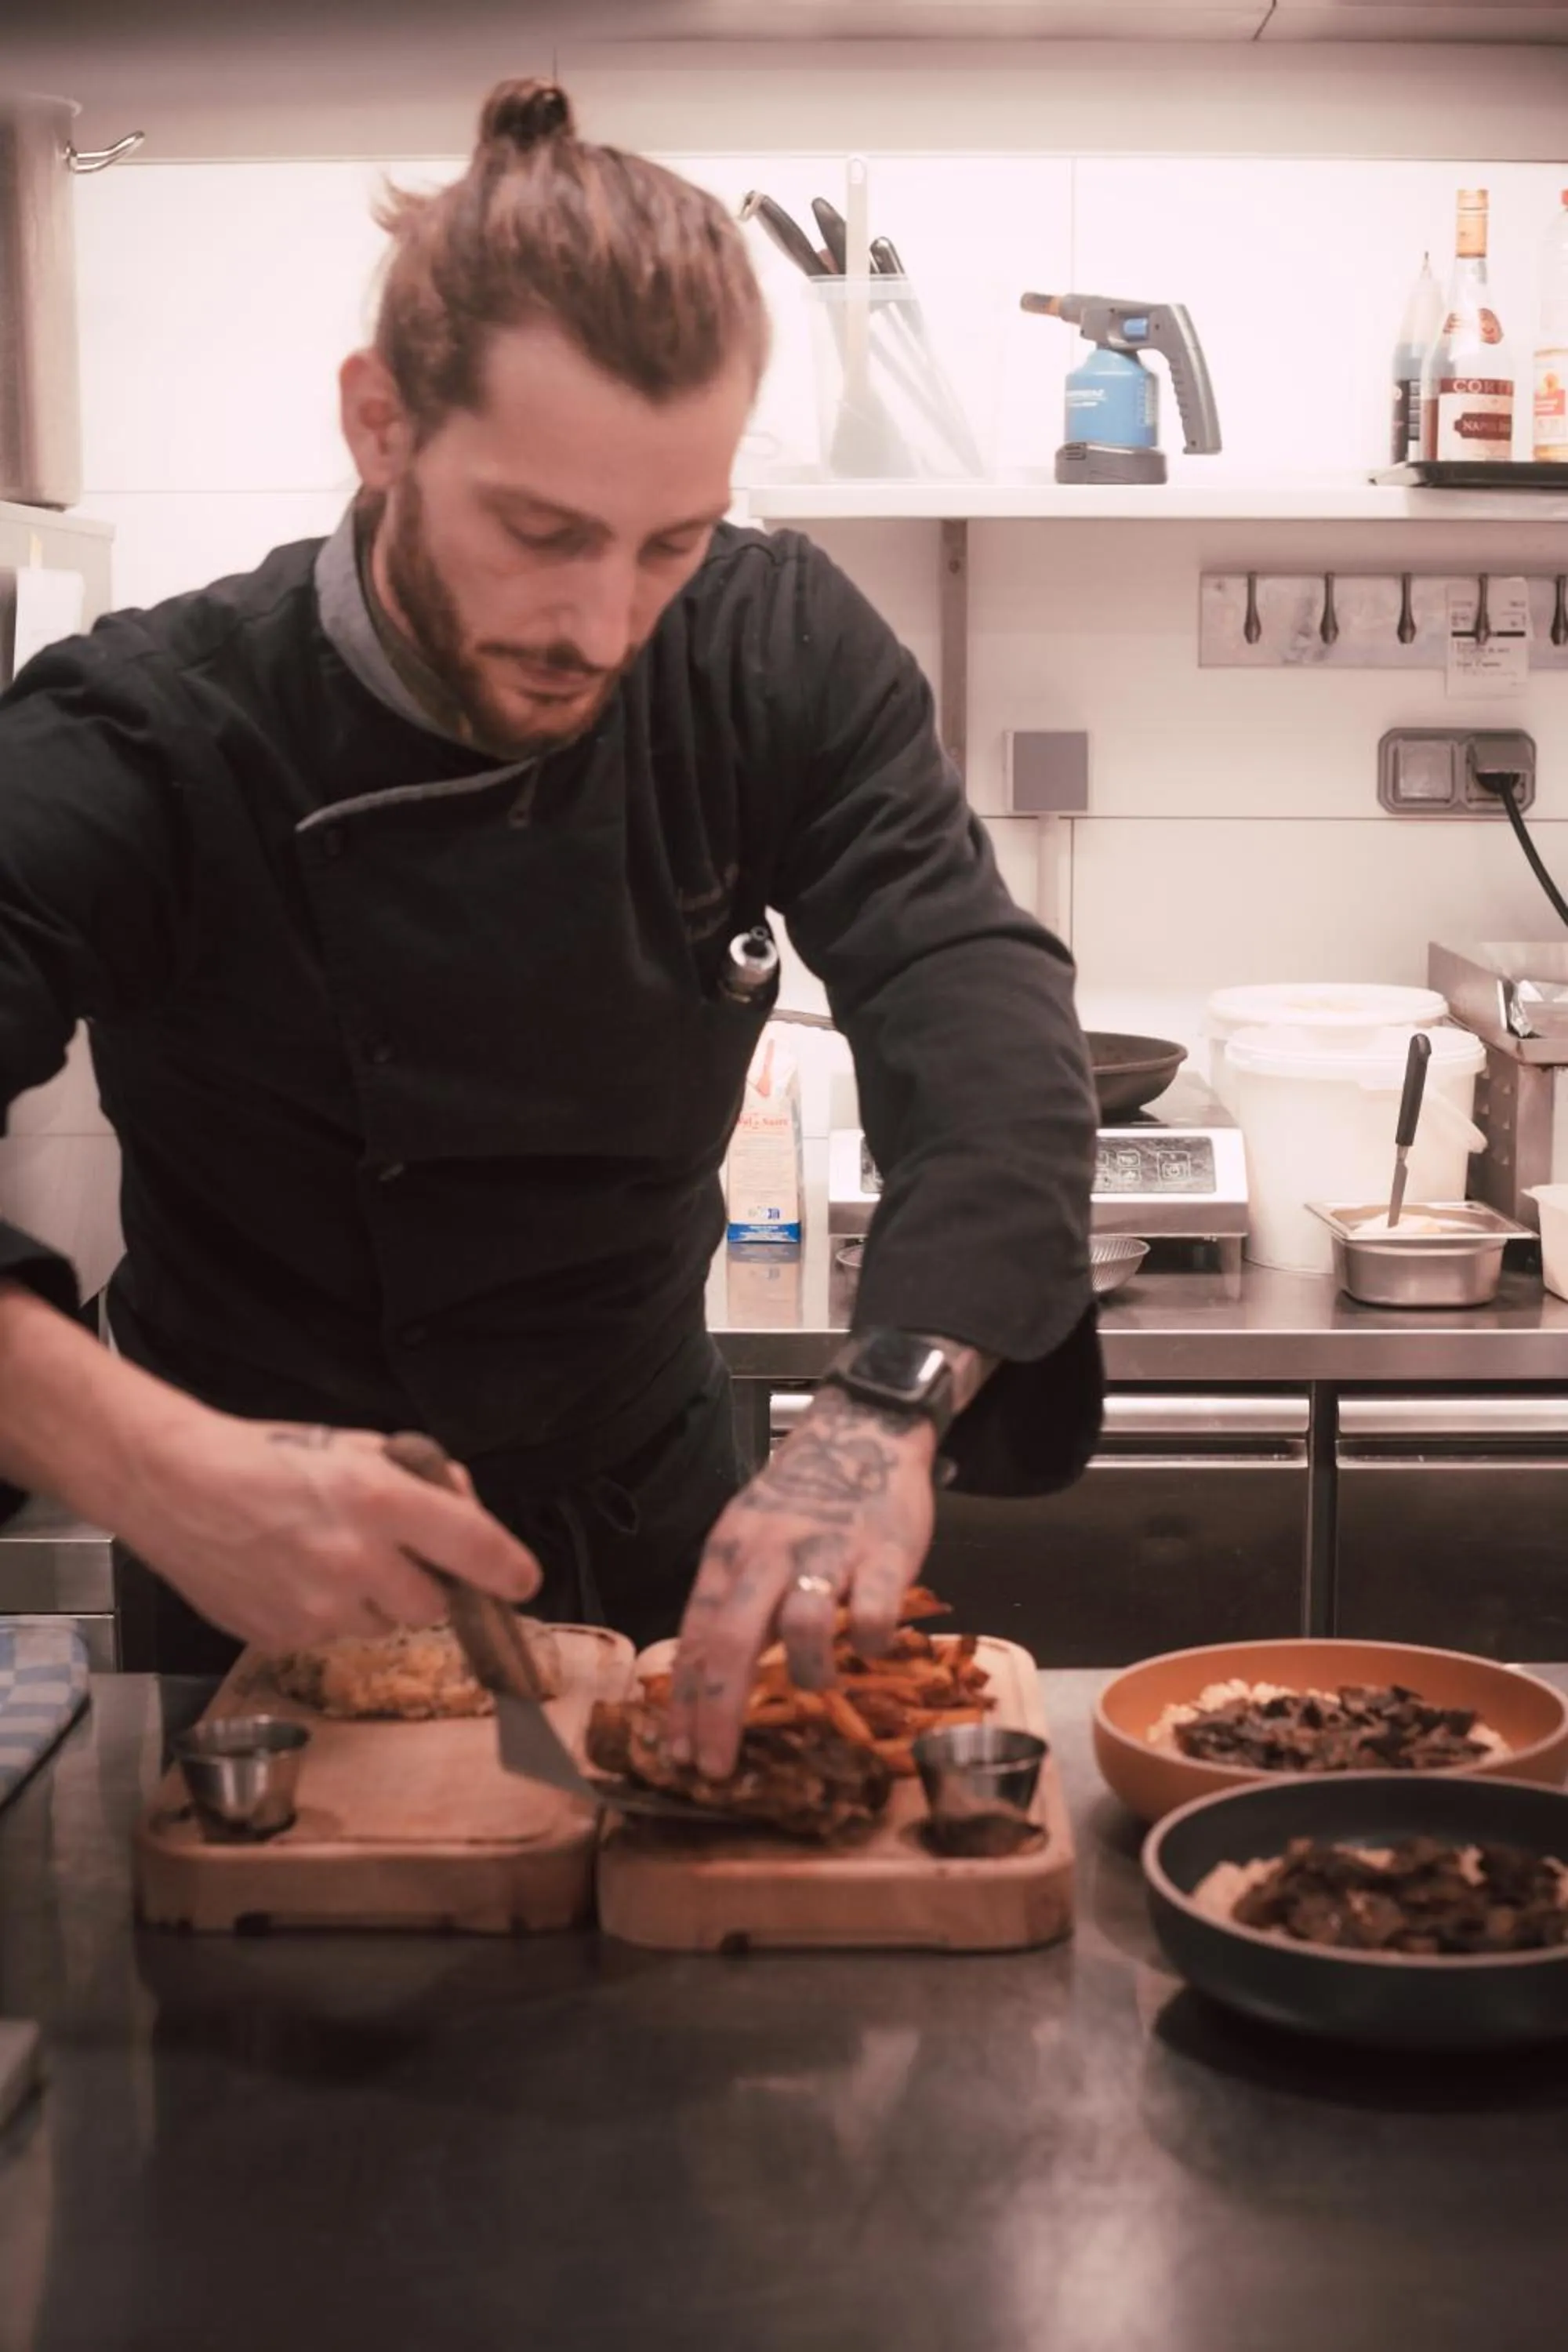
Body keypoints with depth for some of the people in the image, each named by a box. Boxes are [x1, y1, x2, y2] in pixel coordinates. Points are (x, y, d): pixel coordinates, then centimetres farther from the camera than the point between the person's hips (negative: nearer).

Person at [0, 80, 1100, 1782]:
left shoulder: (779, 652, -14)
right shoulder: (143, 746, -26)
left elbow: (975, 1000, -27)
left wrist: (892, 1404, -45)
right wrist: (142, 1464, -57)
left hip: (658, 1529, 3)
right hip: (282, 1615, -3)